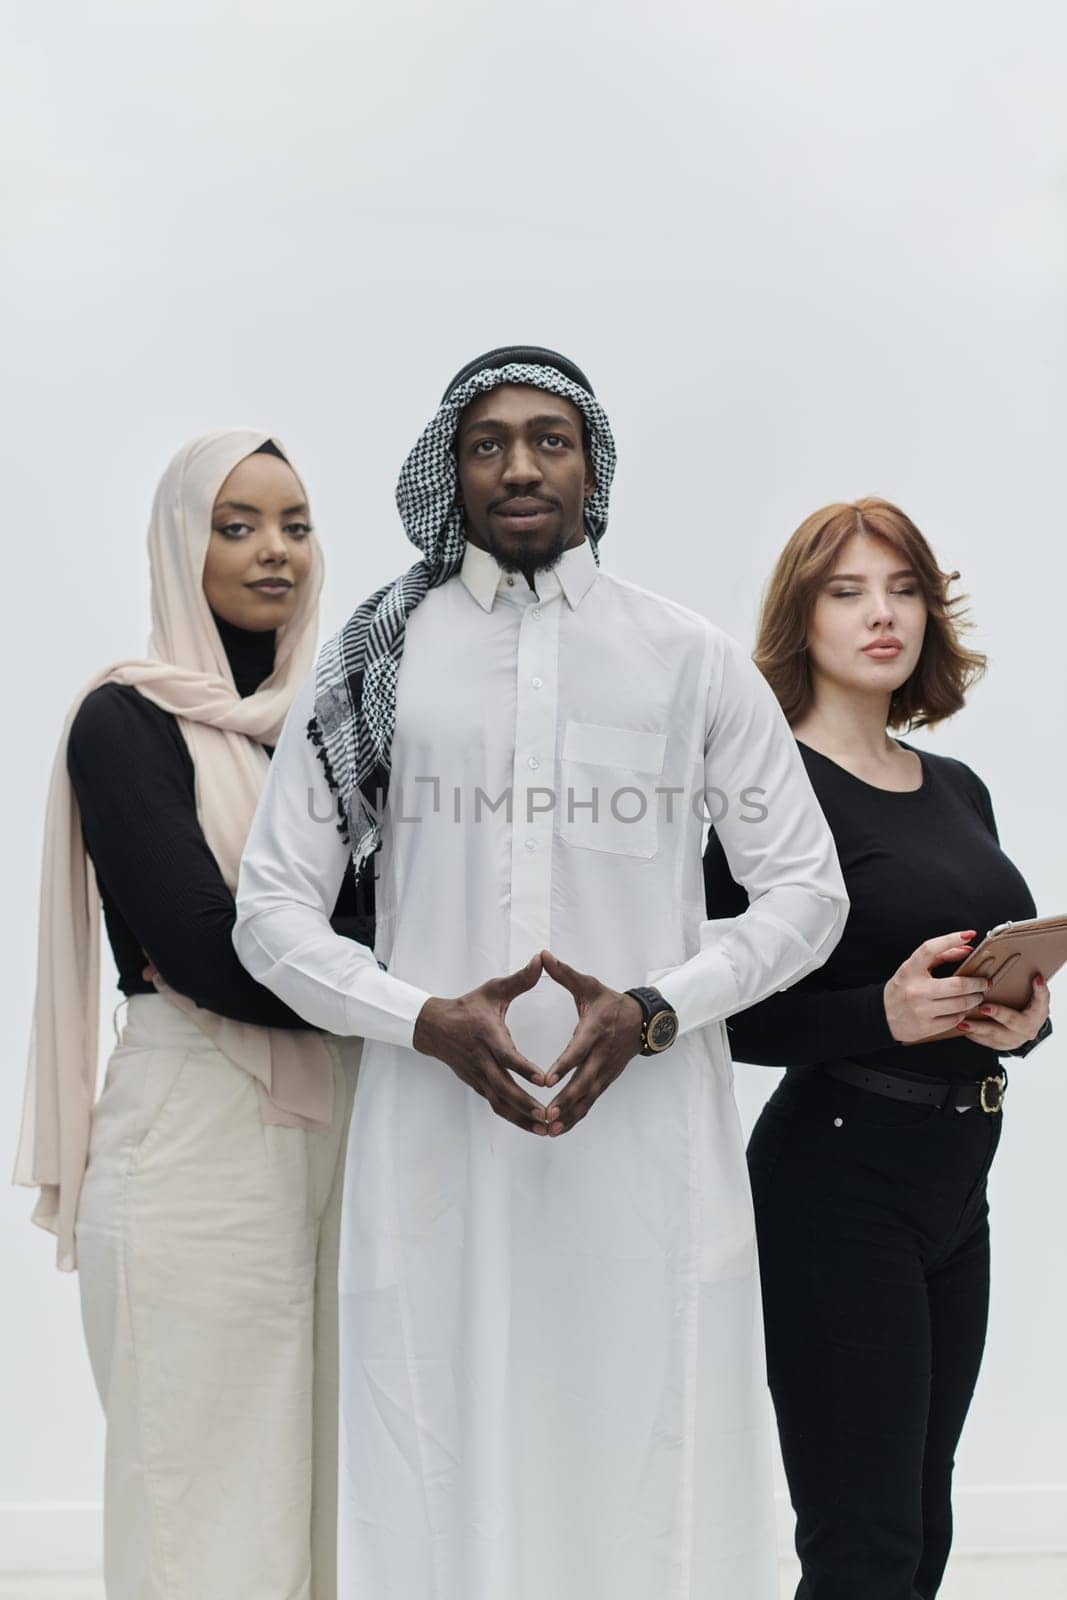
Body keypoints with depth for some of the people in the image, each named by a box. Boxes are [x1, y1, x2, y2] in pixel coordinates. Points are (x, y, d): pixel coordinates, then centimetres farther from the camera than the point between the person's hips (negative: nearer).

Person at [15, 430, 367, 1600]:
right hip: (197, 1136, -6)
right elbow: (208, 953, -15)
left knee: (325, 1480, 10)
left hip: (336, 1132, 6)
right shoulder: (129, 722, -5)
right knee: (210, 1504, 1)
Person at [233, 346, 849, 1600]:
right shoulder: (377, 660, 9)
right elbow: (271, 905, 7)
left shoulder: (692, 660, 9)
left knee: (655, 1461, 1)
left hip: (650, 1136, 0)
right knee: (444, 1473, 2)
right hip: (436, 1133, 0)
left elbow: (807, 889, 9)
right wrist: (425, 1019, -9)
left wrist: (654, 1009, -8)